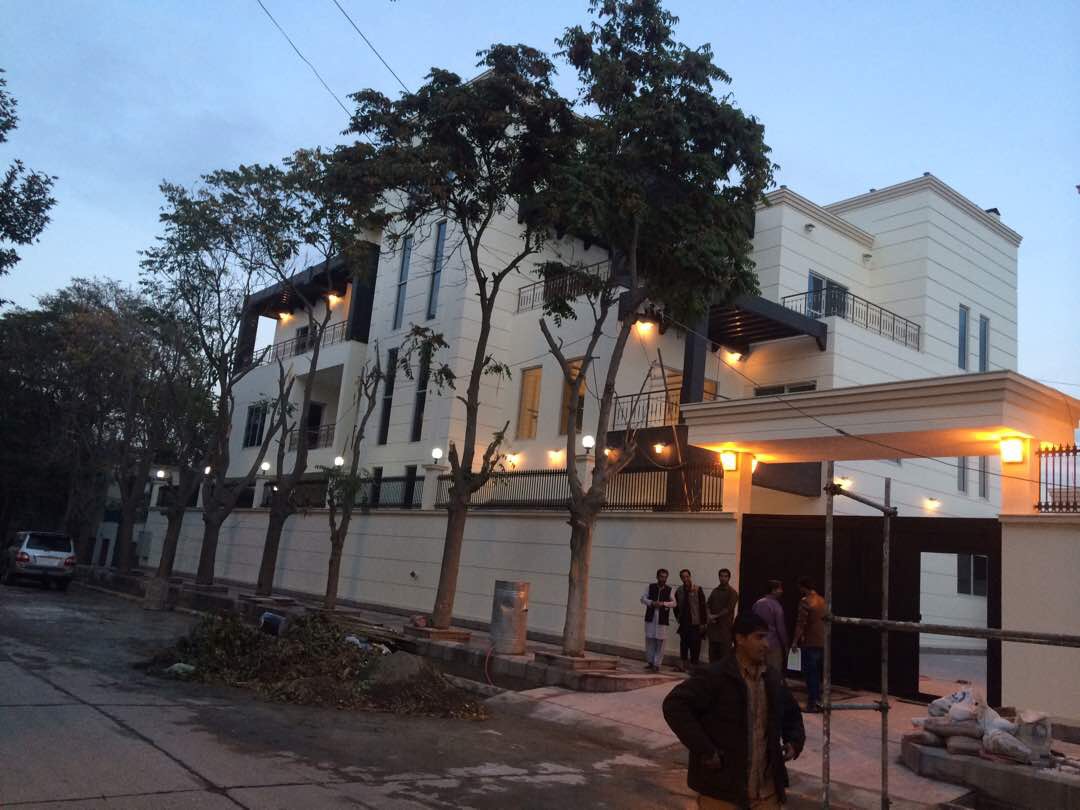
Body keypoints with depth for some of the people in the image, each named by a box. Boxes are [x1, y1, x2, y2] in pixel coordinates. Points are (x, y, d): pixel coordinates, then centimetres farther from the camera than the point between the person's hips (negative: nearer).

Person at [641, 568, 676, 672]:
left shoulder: (669, 589, 1)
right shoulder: (650, 587, 3)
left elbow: (674, 603, 0)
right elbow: (643, 598, 3)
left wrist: (664, 603, -16)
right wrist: (652, 603, -13)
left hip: (662, 619, -1)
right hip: (650, 617, 1)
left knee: (660, 641, -2)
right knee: (649, 640, 6)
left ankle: (657, 664, 4)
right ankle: (650, 662, 19)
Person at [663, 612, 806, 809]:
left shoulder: (772, 679, 7)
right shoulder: (715, 676, -14)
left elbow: (792, 713, 26)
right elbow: (674, 705, -21)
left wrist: (794, 741, 7)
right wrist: (704, 750, -22)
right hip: (721, 789, -5)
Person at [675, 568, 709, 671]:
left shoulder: (697, 590, -9)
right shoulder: (679, 591, 5)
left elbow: (703, 607, -9)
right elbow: (676, 605, 19)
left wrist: (703, 623, -11)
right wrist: (678, 617, 11)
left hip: (695, 624, -5)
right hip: (684, 623, 5)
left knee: (695, 645, -3)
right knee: (684, 644, 11)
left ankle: (693, 665, 5)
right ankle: (683, 665, 20)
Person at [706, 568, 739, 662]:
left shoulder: (732, 592, -2)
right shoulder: (715, 591, 15)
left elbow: (729, 609, -10)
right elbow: (708, 604, 13)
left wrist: (716, 616, -10)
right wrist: (709, 615, -5)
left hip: (725, 625, -5)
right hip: (713, 625, 5)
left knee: (725, 651, -6)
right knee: (713, 651, 7)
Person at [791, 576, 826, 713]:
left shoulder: (805, 601, -13)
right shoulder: (822, 600, 10)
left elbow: (801, 623, -17)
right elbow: (825, 620, 17)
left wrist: (795, 641, -12)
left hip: (810, 643, -7)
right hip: (822, 643, 7)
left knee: (810, 673, -1)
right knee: (817, 673, 15)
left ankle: (812, 703, 0)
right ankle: (818, 700, 19)